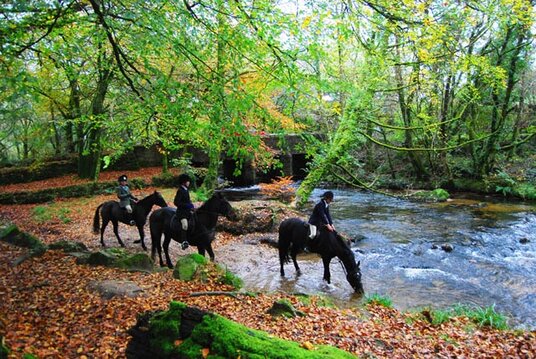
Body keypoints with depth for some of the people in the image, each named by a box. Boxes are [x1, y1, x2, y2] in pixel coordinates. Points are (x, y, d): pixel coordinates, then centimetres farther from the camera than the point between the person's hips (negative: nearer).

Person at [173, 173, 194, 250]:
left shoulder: (186, 190, 13)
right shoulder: (180, 191, -12)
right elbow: (176, 202, -18)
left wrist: (191, 204, 6)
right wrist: (187, 205, -20)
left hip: (188, 211, 9)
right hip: (181, 211, -9)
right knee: (185, 224, -27)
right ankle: (183, 241, -26)